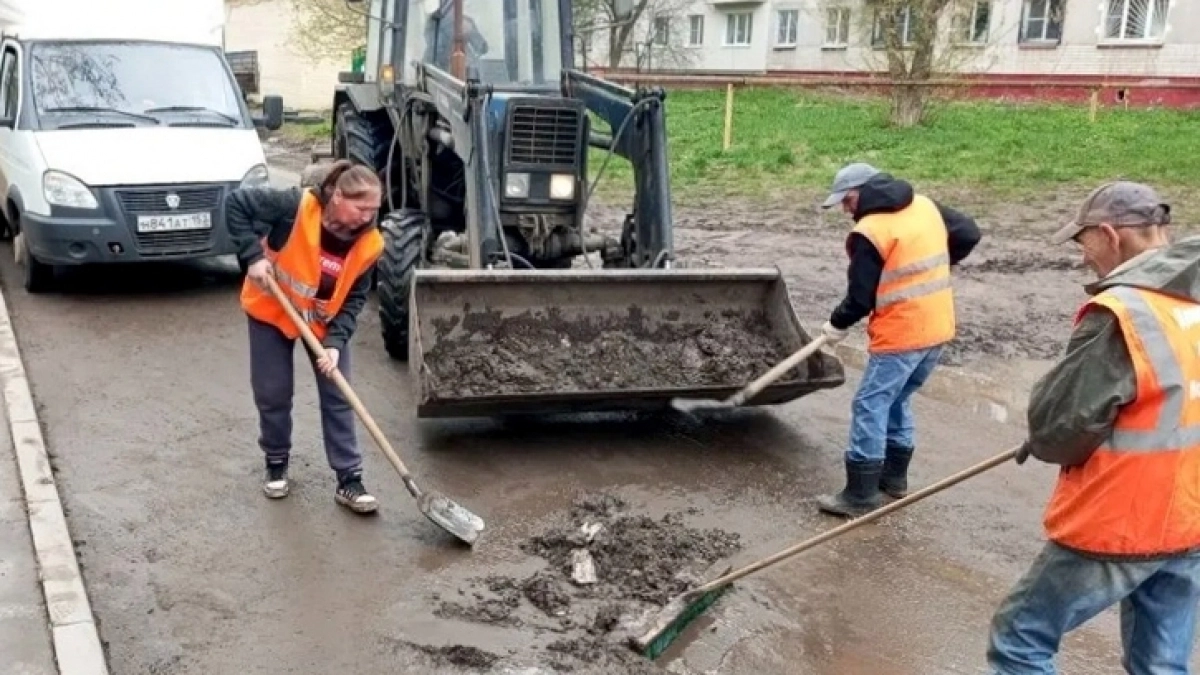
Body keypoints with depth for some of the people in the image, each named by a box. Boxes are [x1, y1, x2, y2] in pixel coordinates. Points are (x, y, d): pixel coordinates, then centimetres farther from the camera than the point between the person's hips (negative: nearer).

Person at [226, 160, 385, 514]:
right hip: (271, 311, -2)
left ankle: (349, 480, 8)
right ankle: (276, 463, 29)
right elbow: (236, 203, -23)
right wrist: (253, 255, -29)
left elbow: (355, 299, -13)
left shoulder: (369, 243, -20)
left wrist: (335, 342, -25)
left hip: (325, 321, 2)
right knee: (273, 394, 6)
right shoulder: (296, 206, -31)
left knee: (338, 398, 0)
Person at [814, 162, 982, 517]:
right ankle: (894, 475, 30)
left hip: (900, 335, -8)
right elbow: (969, 234, 15)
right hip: (938, 329, 8)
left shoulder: (869, 232, -15)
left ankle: (860, 495, -1)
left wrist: (837, 324, 6)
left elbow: (860, 297, -12)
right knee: (897, 401, 21)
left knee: (870, 406, -2)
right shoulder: (927, 206, 7)